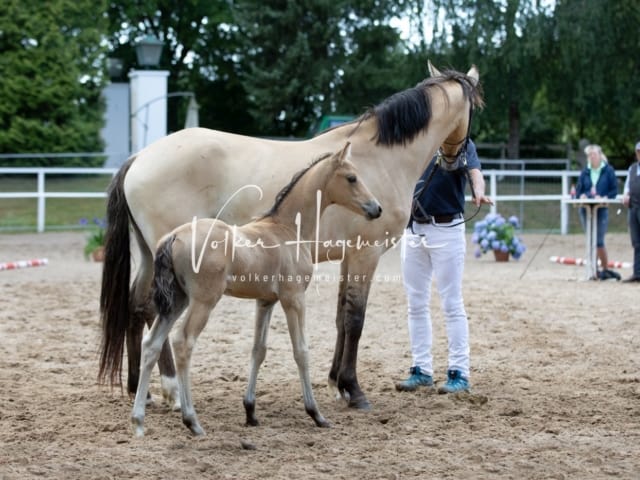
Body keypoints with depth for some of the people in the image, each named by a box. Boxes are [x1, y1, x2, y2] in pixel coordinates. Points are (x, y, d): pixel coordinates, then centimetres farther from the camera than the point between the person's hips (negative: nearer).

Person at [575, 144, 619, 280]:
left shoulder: (608, 170, 0)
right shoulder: (585, 172, 9)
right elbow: (579, 191, 11)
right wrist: (582, 196, -11)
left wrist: (604, 198, -17)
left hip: (601, 209, -4)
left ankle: (605, 269, 1)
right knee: (592, 241, 5)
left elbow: (614, 190, -1)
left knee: (599, 241, -9)